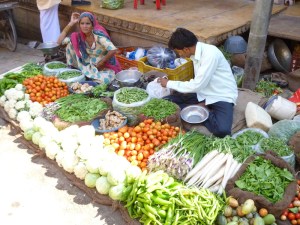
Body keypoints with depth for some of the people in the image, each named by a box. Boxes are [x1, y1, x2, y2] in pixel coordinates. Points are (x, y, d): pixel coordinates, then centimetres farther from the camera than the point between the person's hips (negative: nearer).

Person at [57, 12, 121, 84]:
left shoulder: (98, 35, -25)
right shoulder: (79, 37, -8)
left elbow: (113, 50, -36)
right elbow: (60, 41, -10)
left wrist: (101, 63, -22)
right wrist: (71, 23, -14)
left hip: (106, 67, -4)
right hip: (90, 66, 4)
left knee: (104, 80, -39)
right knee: (71, 43, -11)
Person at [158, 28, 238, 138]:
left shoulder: (210, 53, -25)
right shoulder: (195, 52, 1)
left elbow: (197, 85, -24)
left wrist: (169, 83, -12)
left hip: (222, 97, -7)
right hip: (202, 93, 7)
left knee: (222, 130, -34)